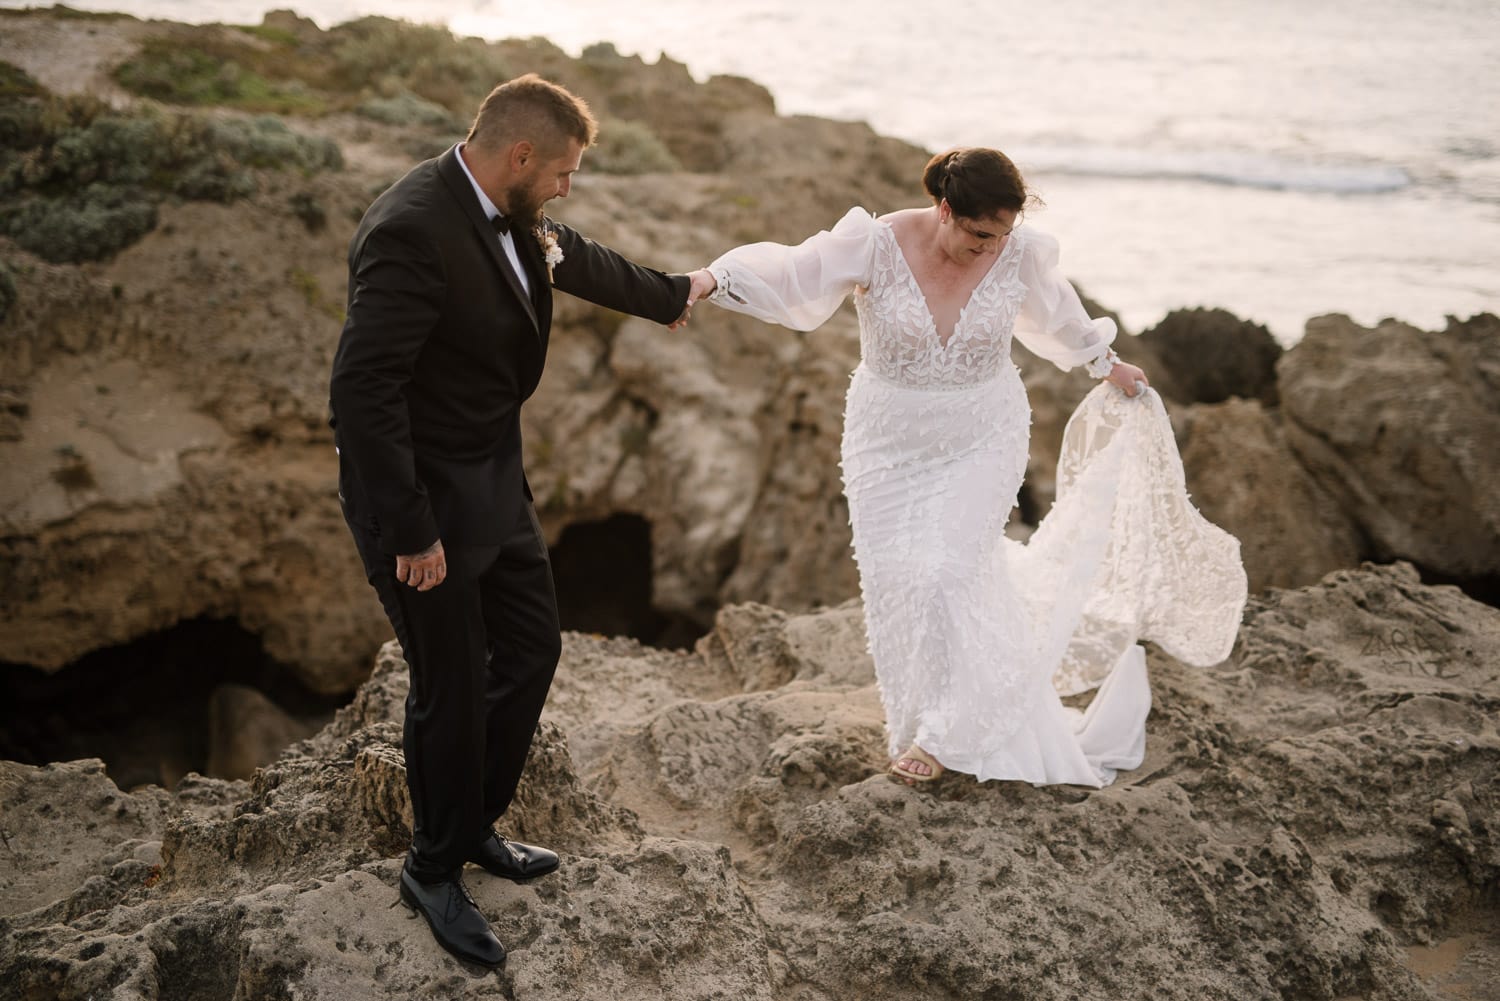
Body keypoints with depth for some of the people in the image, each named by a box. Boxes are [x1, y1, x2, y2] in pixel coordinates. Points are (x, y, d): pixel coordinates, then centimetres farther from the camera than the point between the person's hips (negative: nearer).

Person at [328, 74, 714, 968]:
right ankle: (435, 871, 28)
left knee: (532, 650, 18)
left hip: (495, 482, 9)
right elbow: (363, 390, -29)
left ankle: (476, 825, 40)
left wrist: (671, 296, 40)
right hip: (423, 498, -9)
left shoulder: (515, 219, 0)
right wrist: (409, 531, -26)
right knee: (453, 687, 4)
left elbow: (577, 259, 23)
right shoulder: (413, 232, -27)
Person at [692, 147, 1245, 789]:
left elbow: (1055, 314, 9)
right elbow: (790, 272, -22)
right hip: (891, 442, 1)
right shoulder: (877, 245, -18)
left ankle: (944, 733, 9)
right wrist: (710, 280, -38)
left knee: (949, 573, -10)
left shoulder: (1018, 253, -11)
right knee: (897, 578, 4)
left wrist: (1106, 365, 24)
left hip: (982, 441, 0)